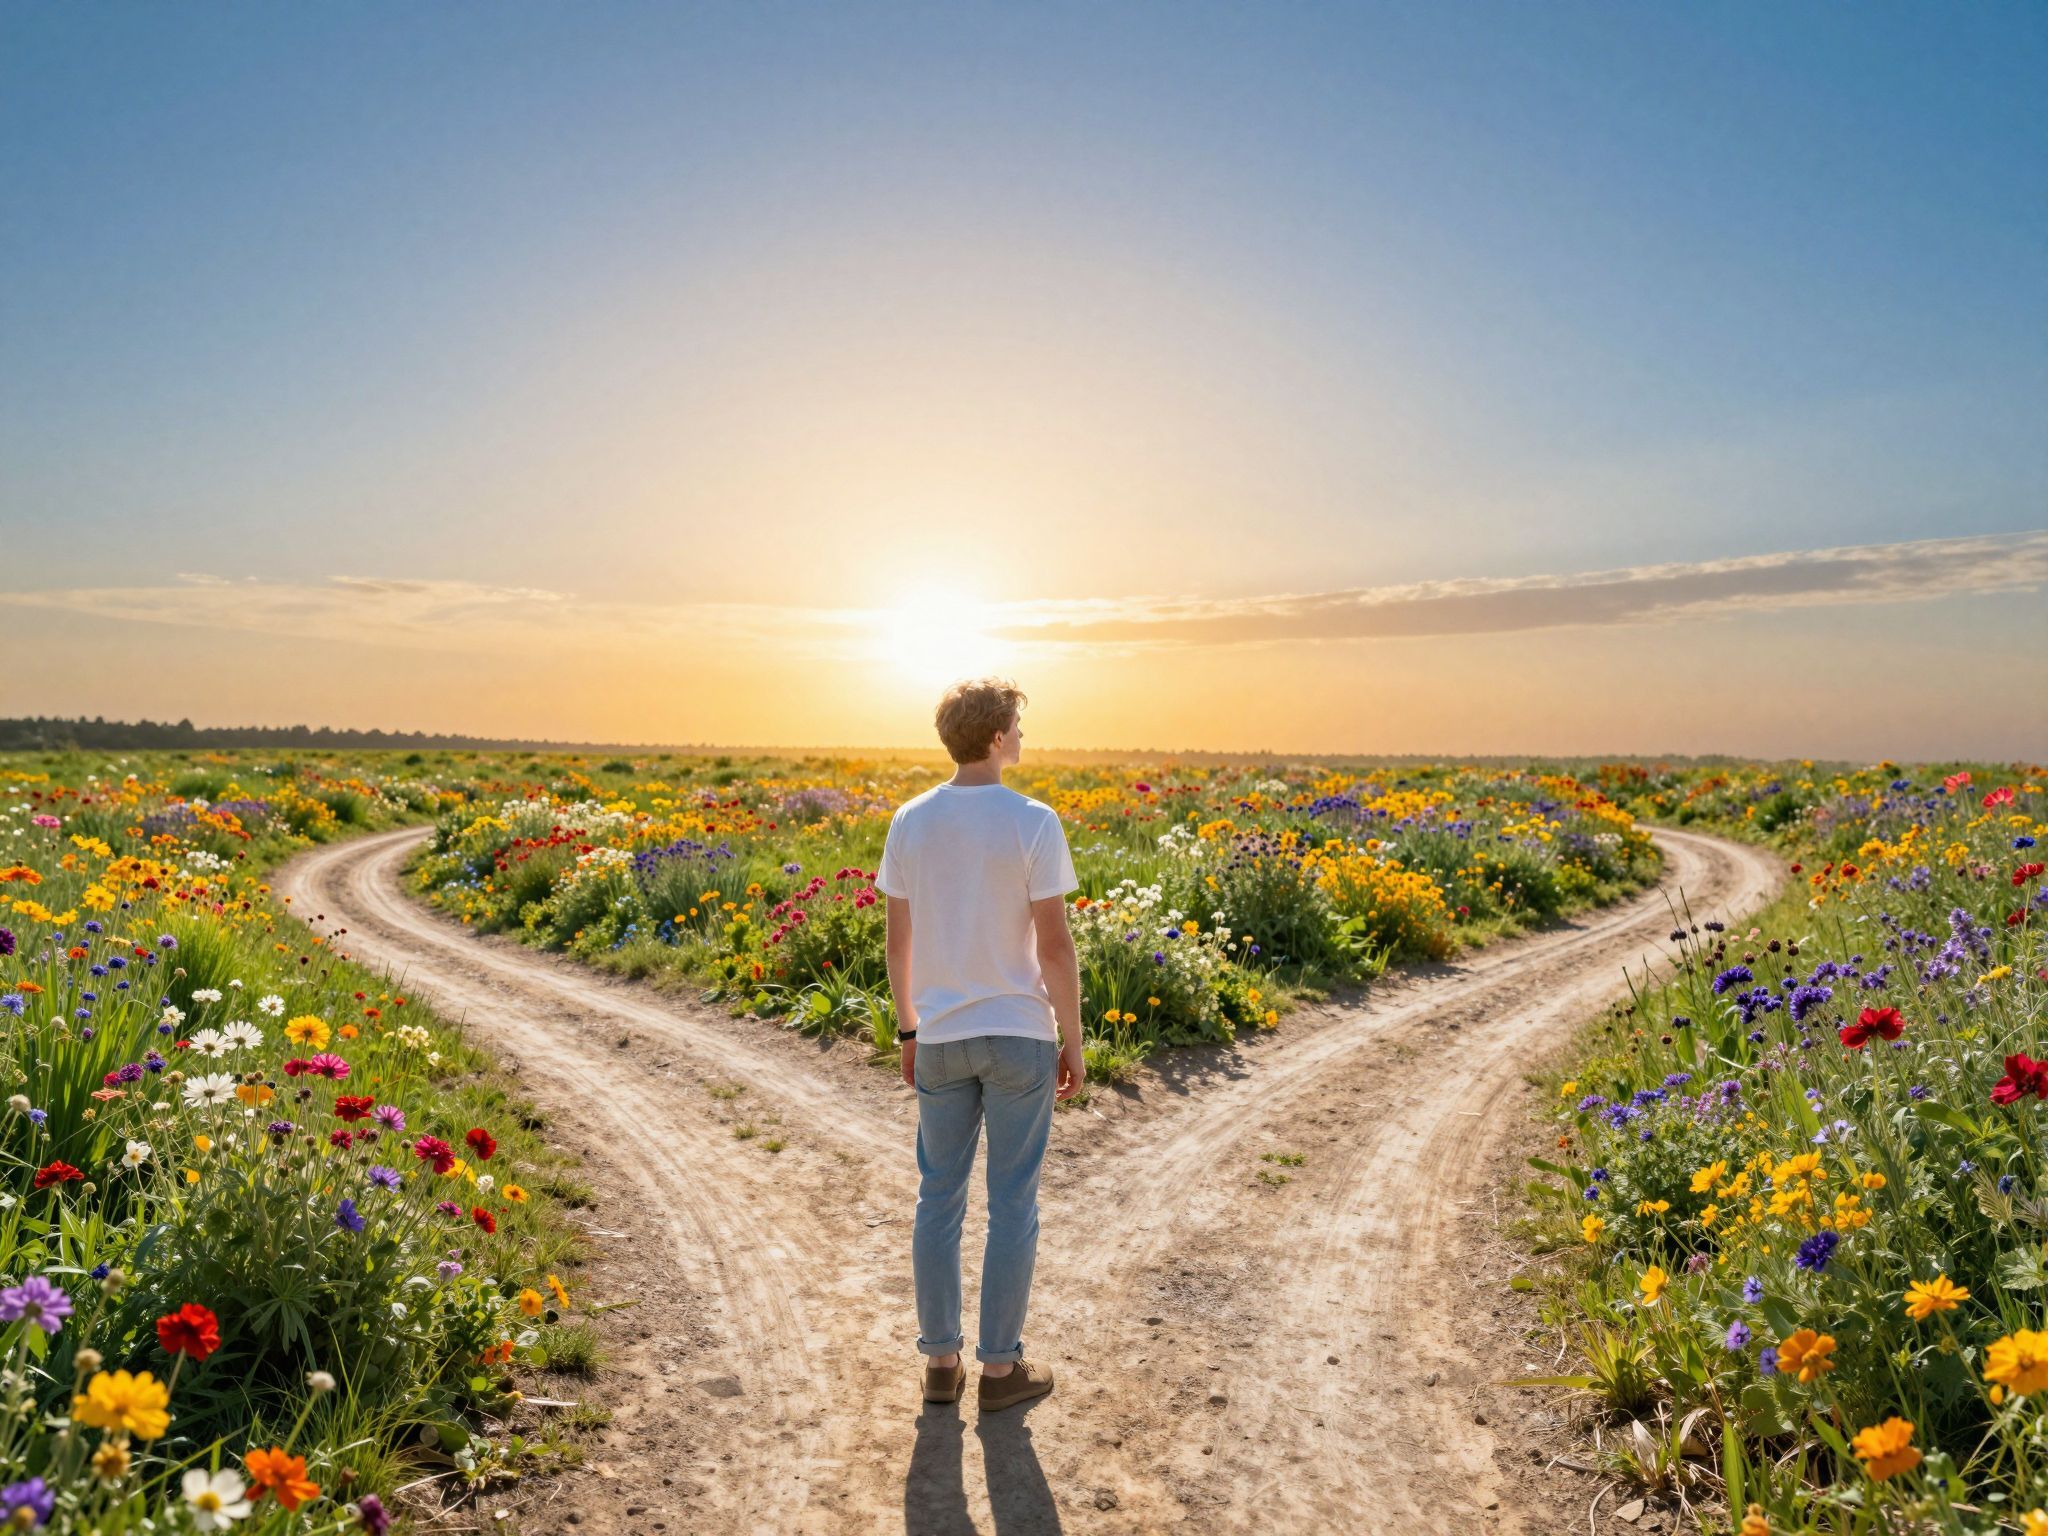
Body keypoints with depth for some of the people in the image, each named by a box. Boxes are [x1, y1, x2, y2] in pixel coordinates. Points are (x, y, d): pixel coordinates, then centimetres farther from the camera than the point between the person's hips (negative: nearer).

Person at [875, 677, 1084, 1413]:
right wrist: (1073, 1042, -3)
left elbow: (897, 940, 4)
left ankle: (941, 1362, 22)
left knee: (939, 1198, 13)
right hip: (1020, 1036, -4)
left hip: (940, 1038, 4)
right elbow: (1055, 945, -14)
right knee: (1013, 1202, 8)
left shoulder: (910, 822, -1)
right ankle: (999, 1366, 19)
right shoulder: (1033, 822, -15)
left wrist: (908, 1031, 16)